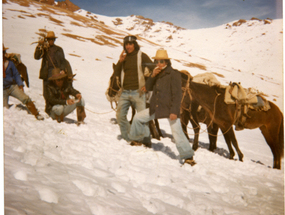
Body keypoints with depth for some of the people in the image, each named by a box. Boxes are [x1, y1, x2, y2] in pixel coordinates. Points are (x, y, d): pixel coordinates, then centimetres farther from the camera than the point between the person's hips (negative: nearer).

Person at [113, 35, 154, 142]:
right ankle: (127, 138, 12)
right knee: (120, 115, -1)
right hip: (125, 92, 5)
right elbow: (116, 73, 9)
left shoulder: (141, 56, 0)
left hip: (138, 92, -5)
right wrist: (120, 61, -6)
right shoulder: (124, 57, 13)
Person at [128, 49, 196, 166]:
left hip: (170, 109, -8)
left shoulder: (174, 74, -12)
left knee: (177, 132, -15)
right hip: (155, 107, 8)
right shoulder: (157, 74, 12)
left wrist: (174, 111, -23)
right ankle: (137, 139, 35)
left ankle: (188, 156, -5)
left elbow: (177, 94, -16)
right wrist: (152, 76, -9)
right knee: (138, 117, 14)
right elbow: (148, 87, 8)